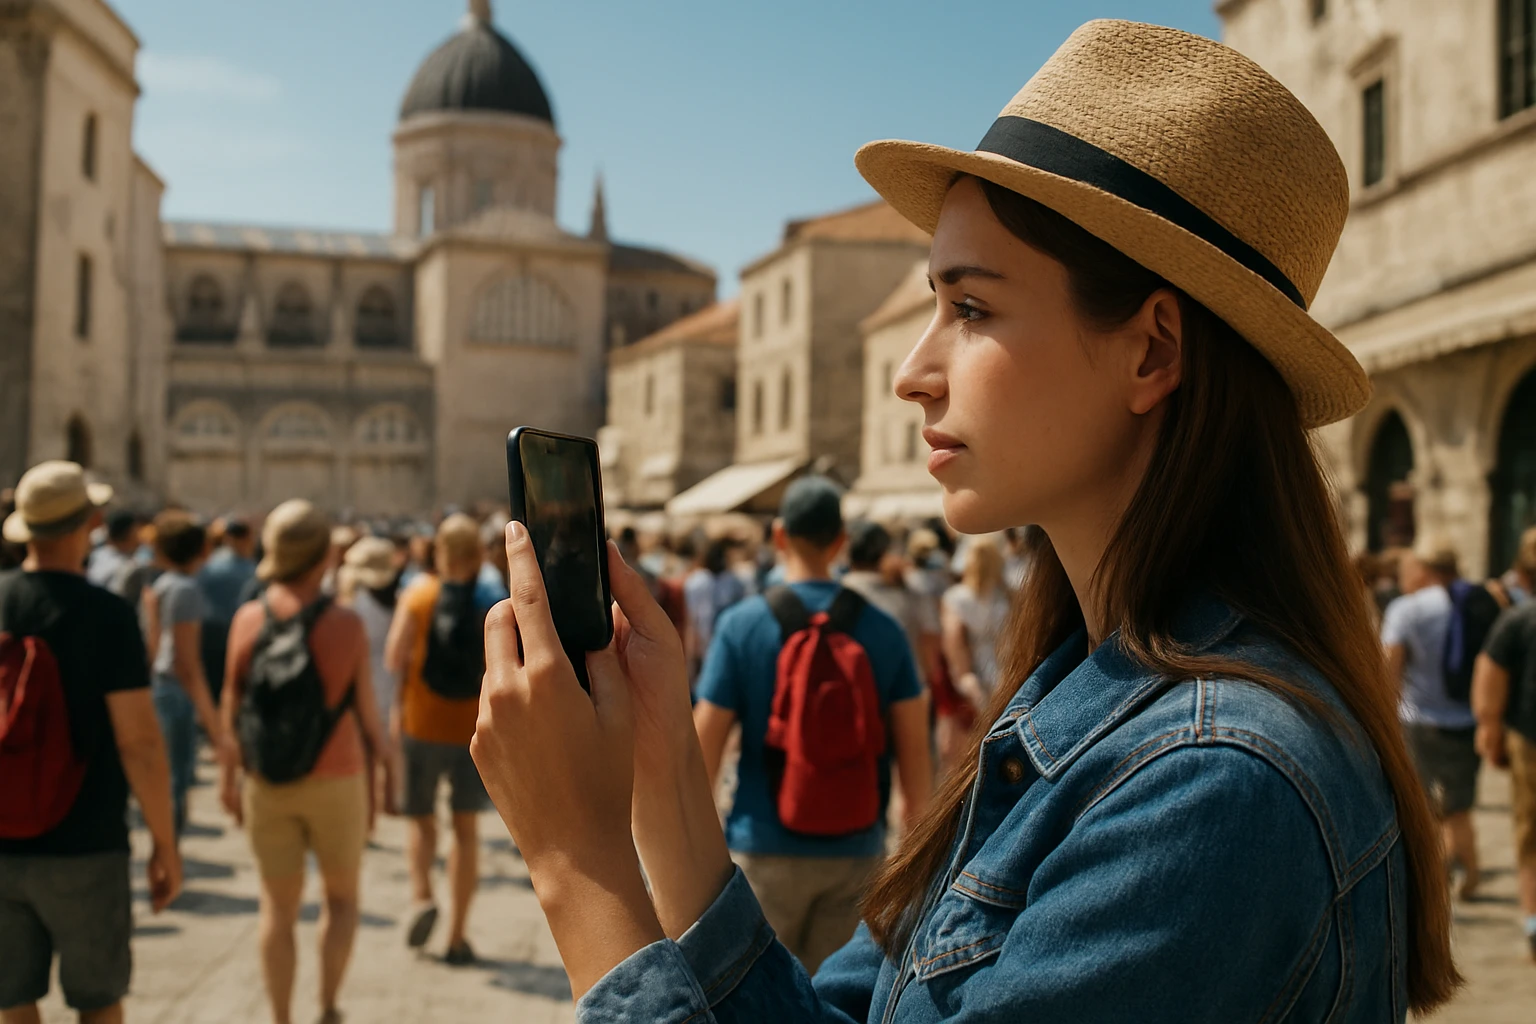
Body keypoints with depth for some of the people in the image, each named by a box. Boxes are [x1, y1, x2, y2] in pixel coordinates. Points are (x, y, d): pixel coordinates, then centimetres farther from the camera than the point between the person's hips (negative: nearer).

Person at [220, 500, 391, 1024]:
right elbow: (366, 712, -8)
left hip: (267, 786, 2)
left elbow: (233, 706, 2)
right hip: (335, 782, -2)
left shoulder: (247, 619, -6)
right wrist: (384, 759, 8)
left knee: (279, 906, 13)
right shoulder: (346, 624, -14)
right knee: (341, 898, 17)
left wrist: (229, 774, 15)